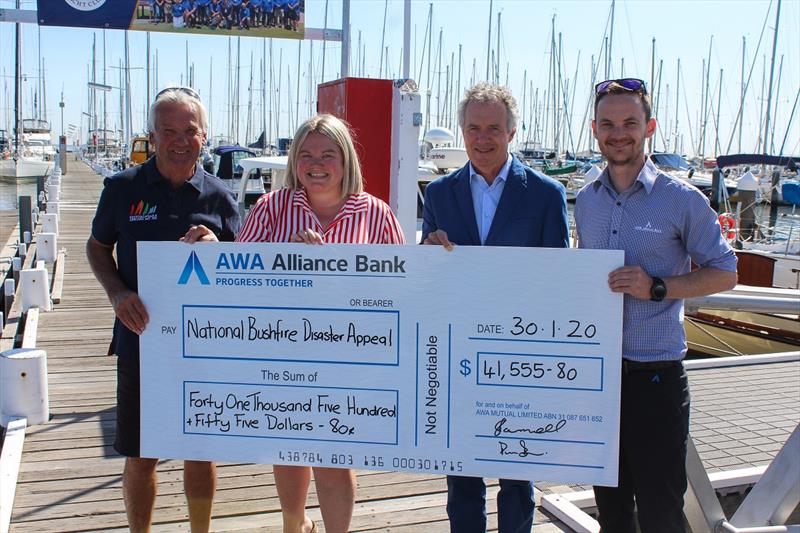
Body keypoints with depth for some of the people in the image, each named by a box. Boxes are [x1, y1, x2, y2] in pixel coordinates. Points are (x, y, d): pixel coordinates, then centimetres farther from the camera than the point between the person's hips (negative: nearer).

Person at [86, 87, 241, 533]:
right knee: (140, 456, 10)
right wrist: (118, 292, -9)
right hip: (141, 340, 0)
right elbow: (98, 247, 10)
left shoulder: (219, 196, 0)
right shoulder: (124, 188, -1)